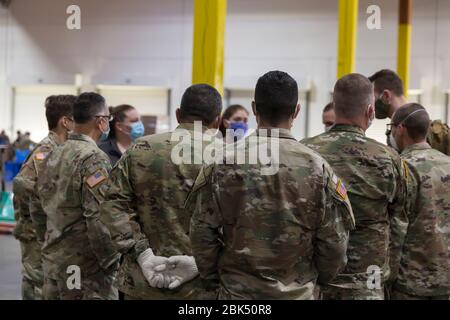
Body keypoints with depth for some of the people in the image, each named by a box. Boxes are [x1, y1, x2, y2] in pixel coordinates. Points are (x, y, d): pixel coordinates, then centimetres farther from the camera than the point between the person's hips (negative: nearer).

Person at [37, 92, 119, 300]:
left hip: (52, 263, 8)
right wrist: (111, 263, -12)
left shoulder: (53, 156, 9)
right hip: (85, 268, -8)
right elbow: (98, 219, -22)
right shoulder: (94, 158, -16)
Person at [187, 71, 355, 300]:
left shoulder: (223, 162, -7)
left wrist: (215, 277, 10)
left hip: (236, 290, 0)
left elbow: (202, 231, -4)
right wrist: (317, 279, 13)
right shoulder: (317, 168, -8)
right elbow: (334, 242, -4)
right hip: (297, 292, 0)